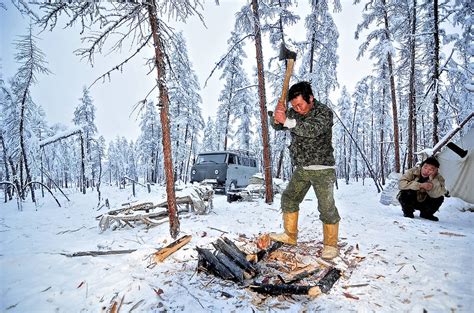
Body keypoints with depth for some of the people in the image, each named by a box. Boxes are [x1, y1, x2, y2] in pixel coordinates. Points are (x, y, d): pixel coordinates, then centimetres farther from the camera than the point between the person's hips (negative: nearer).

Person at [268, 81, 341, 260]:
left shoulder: (324, 112, -13)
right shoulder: (293, 112, 5)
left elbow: (313, 129, -31)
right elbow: (276, 126, -2)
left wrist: (287, 121, -41)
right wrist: (277, 116, -26)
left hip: (322, 169, -6)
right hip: (301, 169, 6)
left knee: (327, 207, -6)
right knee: (289, 199, 10)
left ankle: (331, 245, 9)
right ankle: (290, 236, 23)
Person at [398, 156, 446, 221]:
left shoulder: (438, 178, -14)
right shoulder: (413, 171, -19)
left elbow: (436, 194, -30)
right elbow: (401, 183, -33)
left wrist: (432, 178, -37)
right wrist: (420, 185, -37)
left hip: (423, 202, 3)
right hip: (408, 201, -3)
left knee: (440, 198, -20)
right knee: (408, 191, -33)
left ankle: (426, 214, 7)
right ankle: (407, 212, -6)